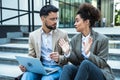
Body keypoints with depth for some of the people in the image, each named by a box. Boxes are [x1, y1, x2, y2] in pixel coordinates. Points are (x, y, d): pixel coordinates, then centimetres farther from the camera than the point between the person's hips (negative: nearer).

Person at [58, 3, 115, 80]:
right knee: (67, 67, -29)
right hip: (81, 71, 4)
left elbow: (102, 63, -10)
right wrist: (68, 53, -16)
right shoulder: (75, 39, 5)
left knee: (85, 63, -36)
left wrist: (88, 53, -26)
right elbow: (76, 62, 4)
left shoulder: (102, 39, -8)